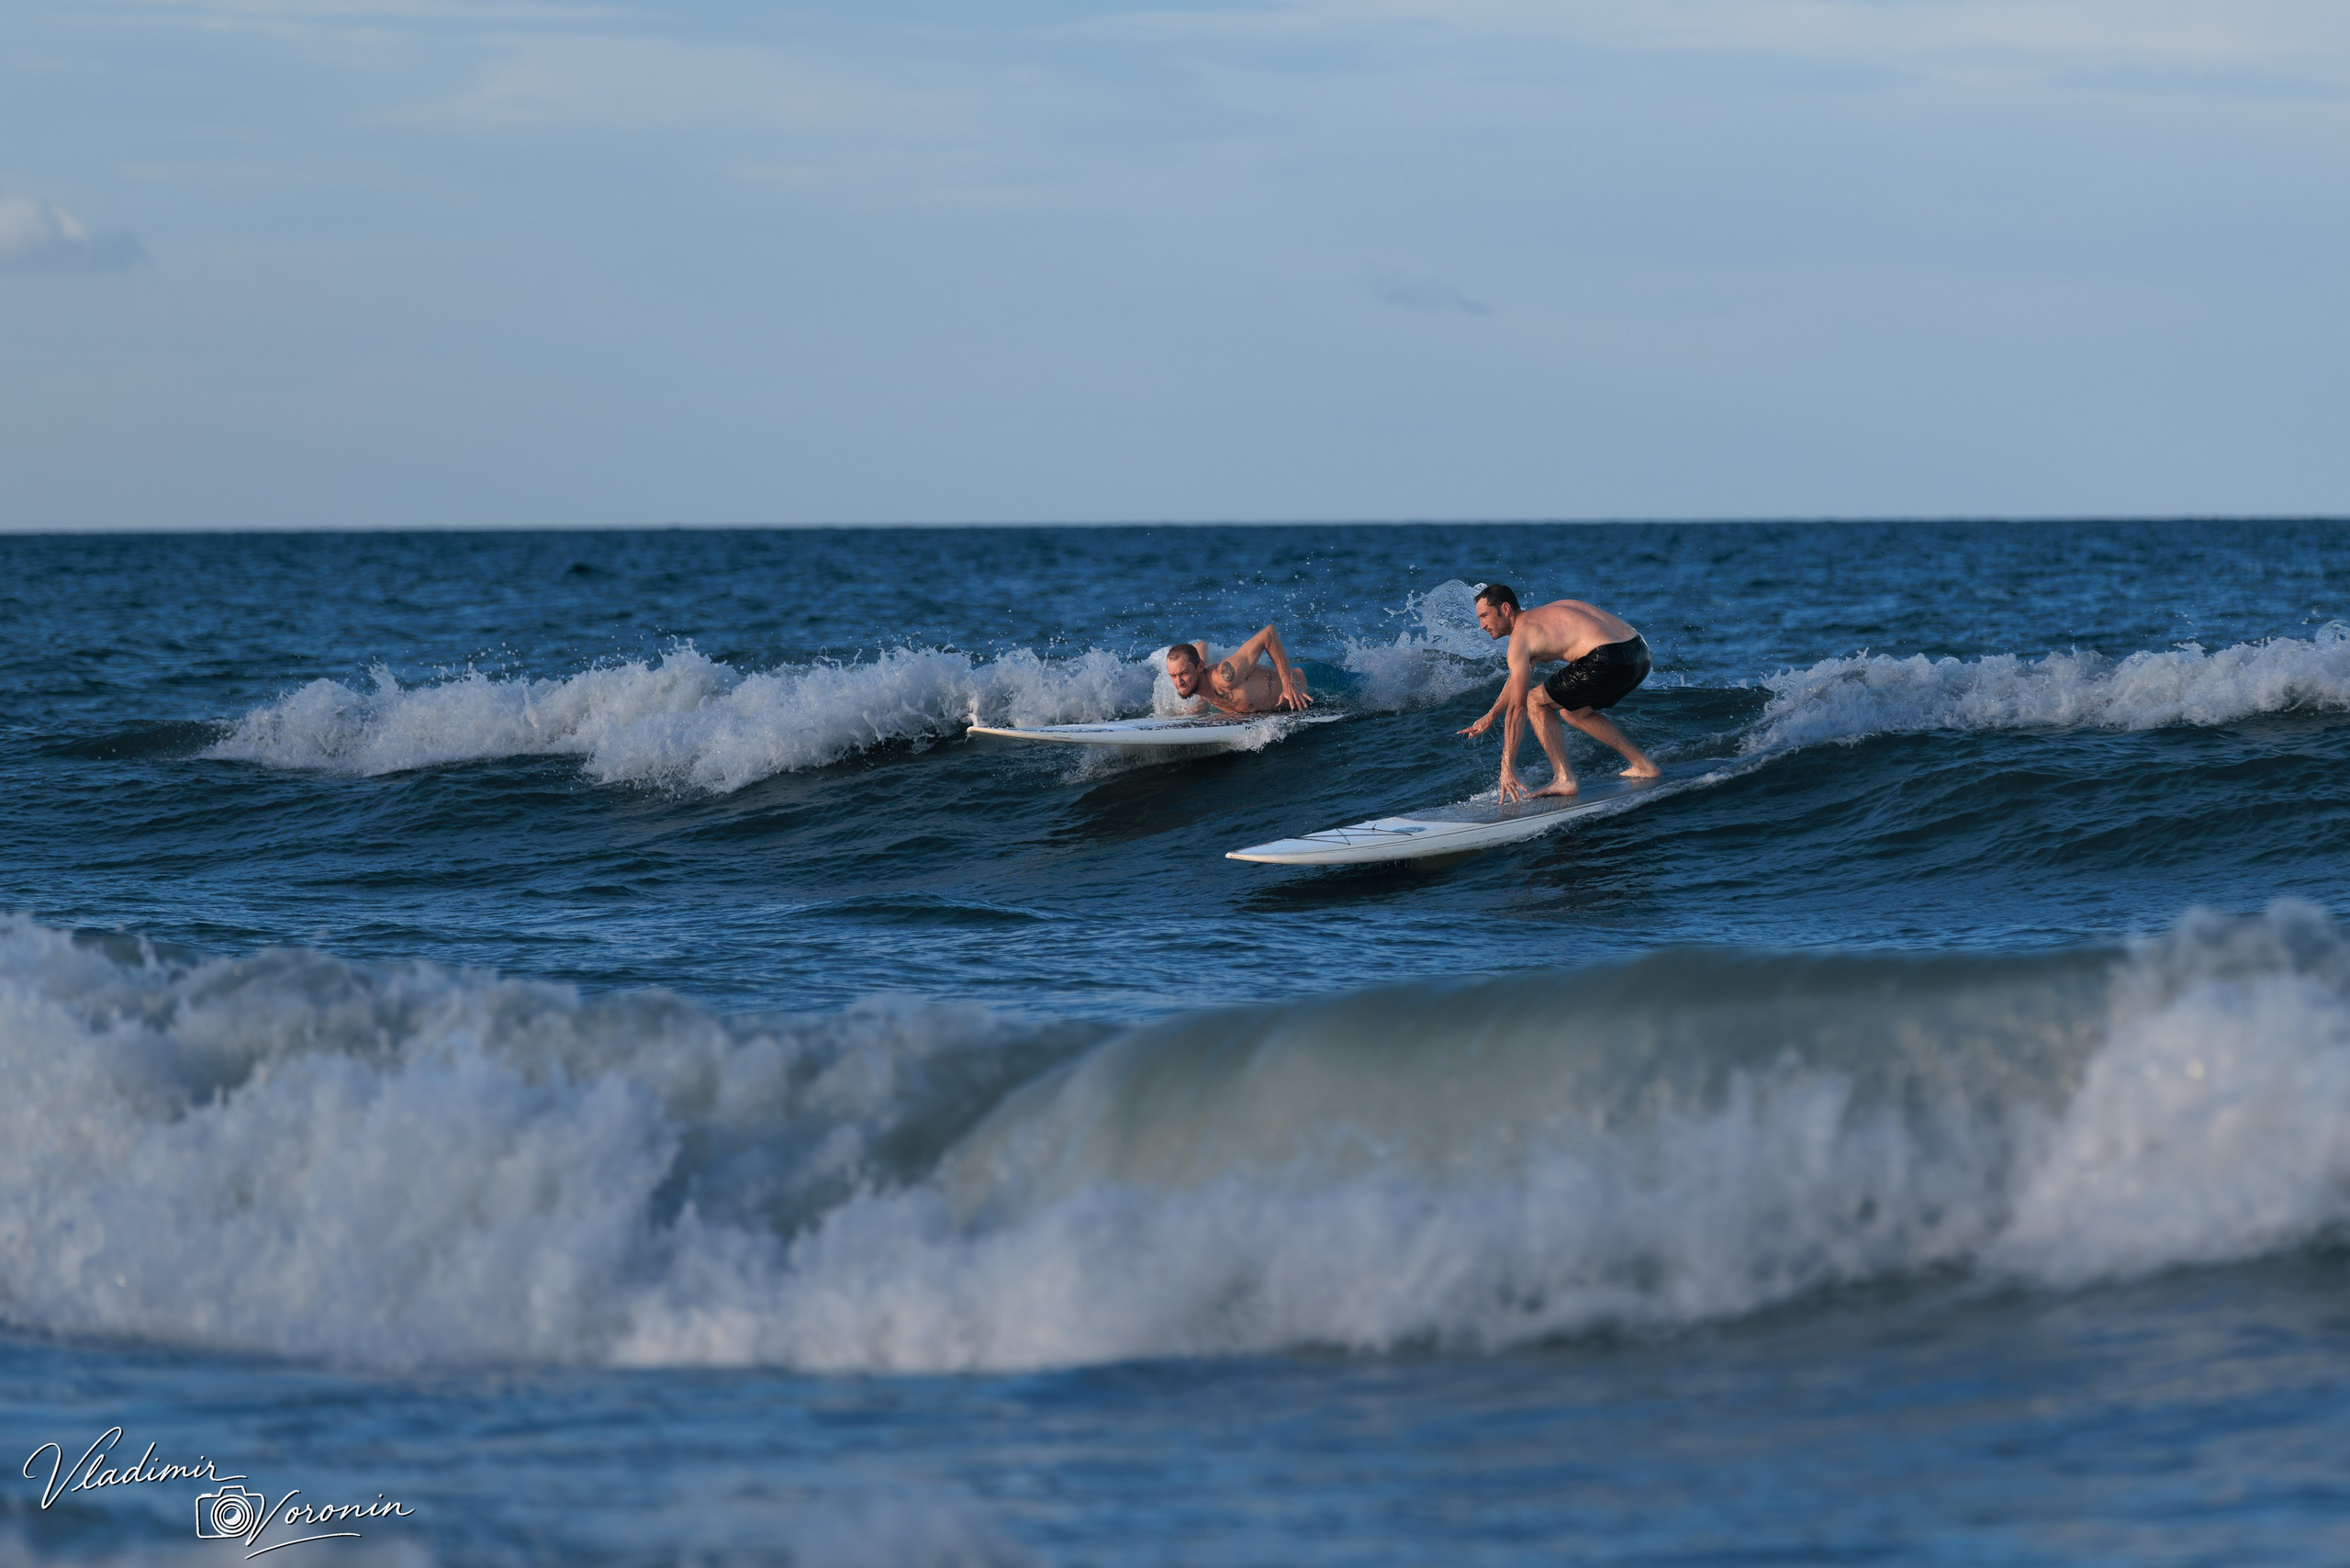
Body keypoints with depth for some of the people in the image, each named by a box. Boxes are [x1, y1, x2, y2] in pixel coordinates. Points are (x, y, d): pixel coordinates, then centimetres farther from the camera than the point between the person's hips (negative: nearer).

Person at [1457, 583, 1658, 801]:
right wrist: (1489, 717, 48)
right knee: (1574, 712, 29)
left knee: (1537, 702, 5)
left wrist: (1507, 767, -3)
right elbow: (1517, 678, 42)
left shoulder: (1521, 636, -1)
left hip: (1609, 659, -9)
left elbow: (1516, 706, -4)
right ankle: (1643, 765, 27)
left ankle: (1564, 779, -3)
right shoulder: (1539, 617, 27)